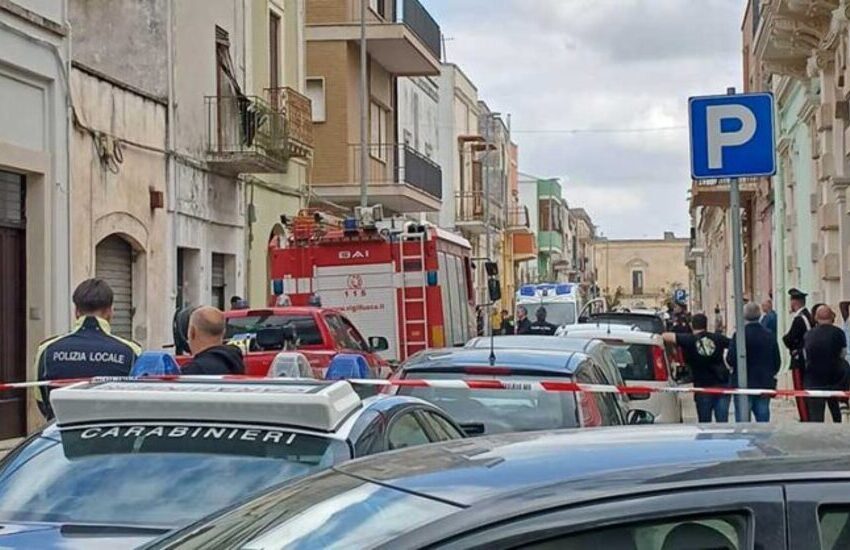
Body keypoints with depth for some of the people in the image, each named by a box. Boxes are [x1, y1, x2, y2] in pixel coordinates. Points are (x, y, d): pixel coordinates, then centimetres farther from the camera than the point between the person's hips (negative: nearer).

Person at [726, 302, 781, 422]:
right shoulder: (770, 335, 2)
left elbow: (731, 359, -13)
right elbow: (777, 361, 6)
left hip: (743, 385, -4)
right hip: (765, 384, 4)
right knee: (763, 419, 8)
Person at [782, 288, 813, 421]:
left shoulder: (799, 319, -18)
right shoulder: (809, 316, 11)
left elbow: (789, 339, -19)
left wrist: (785, 337, 2)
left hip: (799, 360, -9)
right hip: (808, 359, 9)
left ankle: (805, 419, -6)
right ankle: (809, 418, 23)